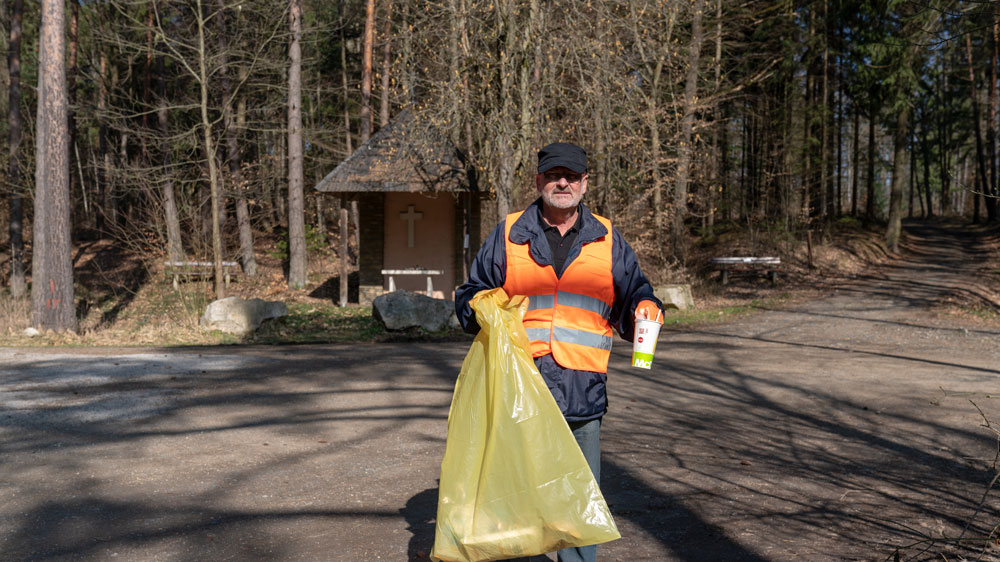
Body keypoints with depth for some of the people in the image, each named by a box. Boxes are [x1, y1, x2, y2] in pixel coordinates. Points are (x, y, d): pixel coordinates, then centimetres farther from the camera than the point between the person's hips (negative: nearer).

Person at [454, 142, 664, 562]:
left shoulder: (607, 240, 12)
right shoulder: (508, 235, 9)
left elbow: (633, 293, 16)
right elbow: (470, 294, 14)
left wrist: (645, 308, -7)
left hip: (582, 390, 1)